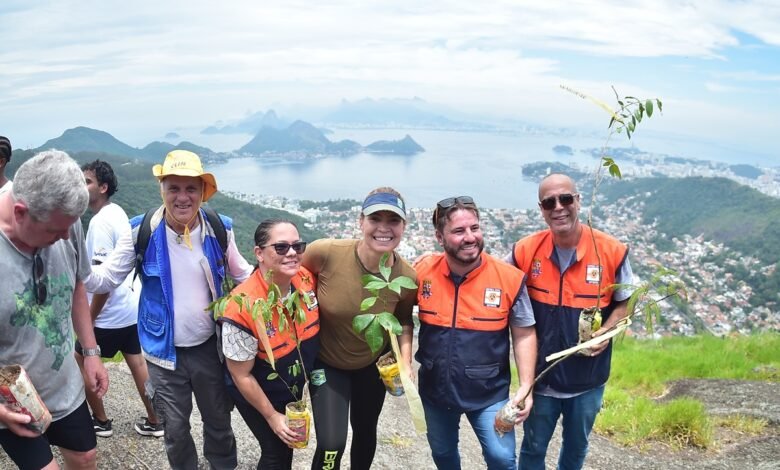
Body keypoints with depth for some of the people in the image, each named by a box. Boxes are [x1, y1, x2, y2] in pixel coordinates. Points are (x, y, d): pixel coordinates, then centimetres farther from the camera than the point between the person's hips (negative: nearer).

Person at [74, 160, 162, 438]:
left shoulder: (100, 222, -20)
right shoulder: (118, 213, 8)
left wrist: (89, 317, -16)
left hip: (108, 314, -8)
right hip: (130, 307, 9)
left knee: (81, 363, 10)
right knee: (138, 362, 14)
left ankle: (100, 421, 23)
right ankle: (154, 421, 23)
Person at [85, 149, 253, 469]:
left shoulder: (219, 229, -7)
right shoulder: (141, 231, -12)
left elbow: (242, 274, 7)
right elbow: (107, 278, -9)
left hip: (209, 346, 1)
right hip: (164, 351, -1)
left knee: (219, 421, 20)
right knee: (175, 429, 17)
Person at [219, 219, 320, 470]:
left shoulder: (307, 279, -20)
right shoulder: (243, 308, -36)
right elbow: (241, 376, -23)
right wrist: (271, 416, -14)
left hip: (294, 388, 6)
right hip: (256, 394, -5)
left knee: (289, 441, 25)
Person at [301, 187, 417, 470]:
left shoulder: (406, 277, -22)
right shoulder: (326, 253, -30)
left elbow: (403, 321, -1)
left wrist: (405, 363, -13)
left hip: (374, 364, 3)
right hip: (327, 363, -2)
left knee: (365, 430, 25)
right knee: (331, 445, -11)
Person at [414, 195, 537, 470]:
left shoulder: (509, 278, -17)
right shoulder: (422, 272, -12)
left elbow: (524, 335, -7)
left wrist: (526, 387, -13)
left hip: (489, 392, -2)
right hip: (435, 389, 3)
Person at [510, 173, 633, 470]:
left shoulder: (612, 251, -14)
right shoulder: (524, 251, -12)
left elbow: (623, 303, 0)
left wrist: (605, 333, -18)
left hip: (588, 377, 0)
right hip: (540, 375, 0)